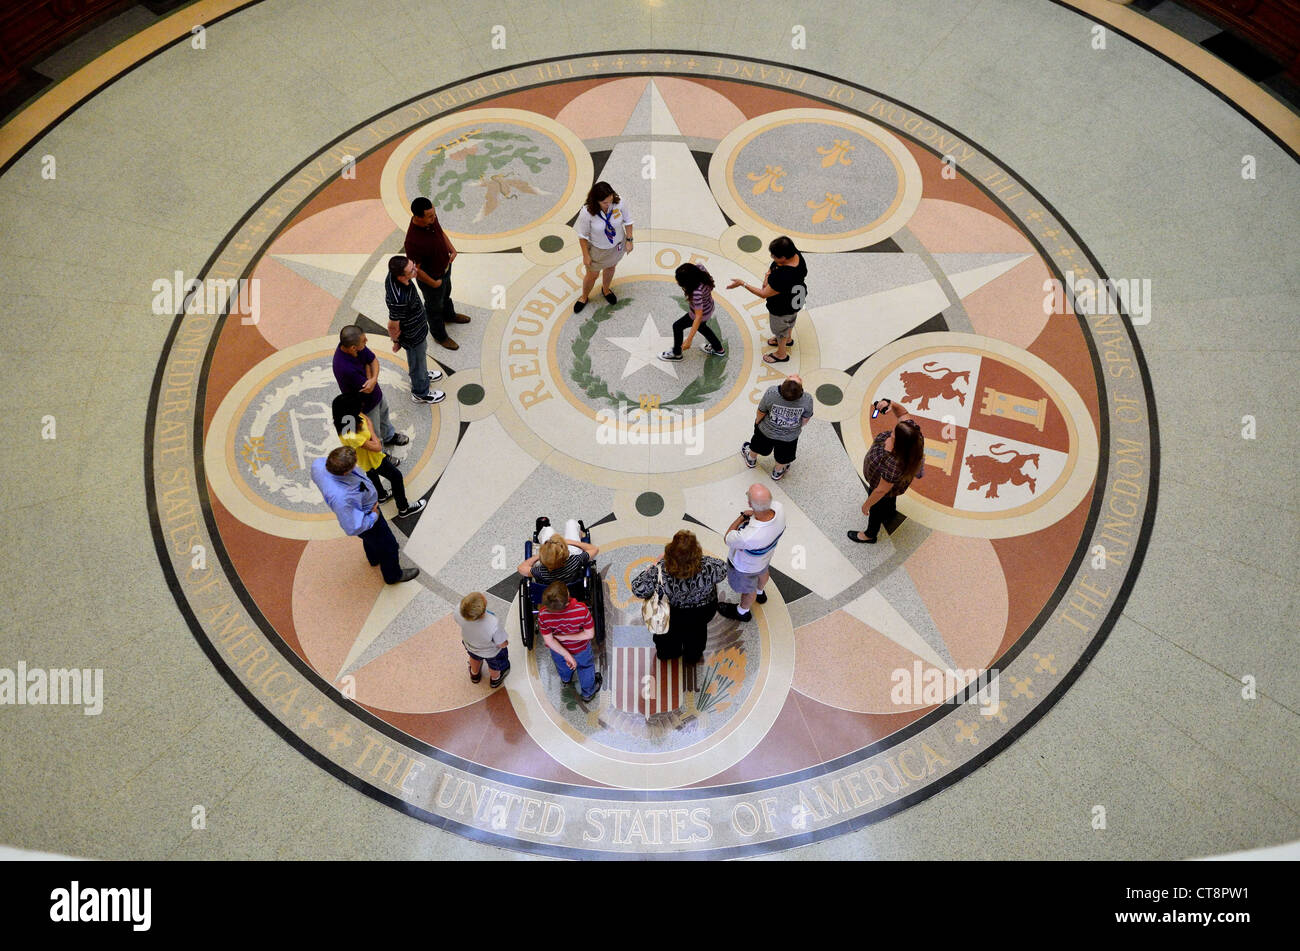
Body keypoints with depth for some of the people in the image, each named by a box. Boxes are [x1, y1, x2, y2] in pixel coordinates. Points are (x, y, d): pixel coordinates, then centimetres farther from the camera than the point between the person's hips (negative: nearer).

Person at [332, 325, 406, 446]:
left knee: (384, 410, 36)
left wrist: (374, 379, -28)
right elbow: (368, 389, -32)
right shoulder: (345, 368, -45)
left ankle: (389, 436, 65)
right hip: (365, 405, -8)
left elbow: (373, 360, -10)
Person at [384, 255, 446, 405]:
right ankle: (420, 393, 47)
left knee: (422, 352, 34)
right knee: (417, 362, 20)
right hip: (412, 336, -7)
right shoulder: (399, 299, -46)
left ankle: (422, 374, 63)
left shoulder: (393, 275, -21)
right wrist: (396, 342, -10)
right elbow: (393, 326, -29)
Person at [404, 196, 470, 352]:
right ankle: (439, 335, 47)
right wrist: (434, 283, -18)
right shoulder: (413, 241, -42)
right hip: (431, 277, -7)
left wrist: (451, 249, -6)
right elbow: (415, 270, -29)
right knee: (435, 306, 21)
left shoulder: (431, 218, -20)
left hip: (445, 267, 7)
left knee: (446, 294, 35)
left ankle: (449, 315, 66)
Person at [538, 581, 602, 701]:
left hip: (557, 648, 2)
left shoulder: (543, 615, -36)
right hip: (581, 649, -2)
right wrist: (566, 637, -23)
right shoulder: (582, 610, -40)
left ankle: (565, 680, 69)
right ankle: (588, 693, 56)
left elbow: (549, 641, -24)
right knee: (585, 667, 31)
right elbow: (590, 634, -28)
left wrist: (567, 655, -16)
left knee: (562, 664, 37)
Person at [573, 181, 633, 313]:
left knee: (610, 268, 30)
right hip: (598, 250, -3)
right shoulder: (587, 213, -35)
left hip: (617, 246, 3)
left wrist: (629, 240, -5)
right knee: (592, 275, 18)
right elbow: (583, 236, -20)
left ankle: (605, 290, 62)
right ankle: (584, 298, 49)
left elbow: (627, 221, -8)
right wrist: (586, 255, -13)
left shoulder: (618, 203, -28)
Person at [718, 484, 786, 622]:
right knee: (762, 572, 40)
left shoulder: (748, 537, -52)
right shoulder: (778, 508, -35)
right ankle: (760, 593, 74)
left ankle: (742, 612, 62)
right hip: (766, 554, 6)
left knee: (747, 589, 29)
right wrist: (750, 516, -18)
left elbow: (727, 539, -27)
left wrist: (743, 516, -25)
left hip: (745, 566, -5)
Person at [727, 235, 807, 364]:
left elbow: (764, 294, -32)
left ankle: (781, 354, 52)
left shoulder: (783, 277, -46)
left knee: (780, 329, 23)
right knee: (789, 322, 36)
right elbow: (772, 268, -1)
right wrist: (767, 276, -18)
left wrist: (742, 284, -27)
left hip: (781, 309, -7)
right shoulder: (795, 253, -22)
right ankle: (788, 339, 67)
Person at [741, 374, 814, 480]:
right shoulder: (807, 400, -35)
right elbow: (805, 420, -15)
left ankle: (751, 460, 63)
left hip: (767, 431, 0)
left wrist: (757, 421, 6)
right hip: (789, 437, 0)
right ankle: (778, 473, 59)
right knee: (783, 458, 31)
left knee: (758, 446, 34)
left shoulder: (771, 393, -38)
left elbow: (761, 412, -18)